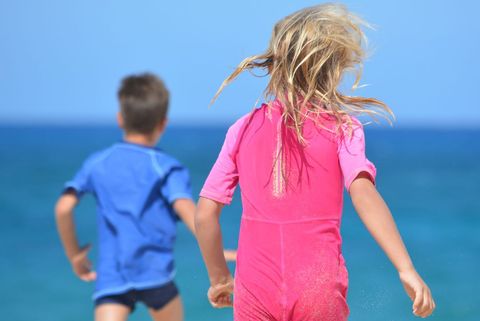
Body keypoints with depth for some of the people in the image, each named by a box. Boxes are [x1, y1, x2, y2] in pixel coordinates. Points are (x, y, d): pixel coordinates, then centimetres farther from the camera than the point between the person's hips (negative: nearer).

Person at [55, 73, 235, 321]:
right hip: (153, 272, -1)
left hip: (110, 277, 1)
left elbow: (63, 208, 0)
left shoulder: (97, 163, 9)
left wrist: (74, 255, 12)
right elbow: (185, 208, -18)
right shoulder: (167, 168, 0)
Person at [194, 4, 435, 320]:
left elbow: (204, 214, 3)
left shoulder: (243, 130, 5)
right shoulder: (342, 127, -2)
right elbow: (363, 192, -19)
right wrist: (407, 270, -25)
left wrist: (219, 277, 18)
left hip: (254, 291, 2)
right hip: (319, 290, -2)